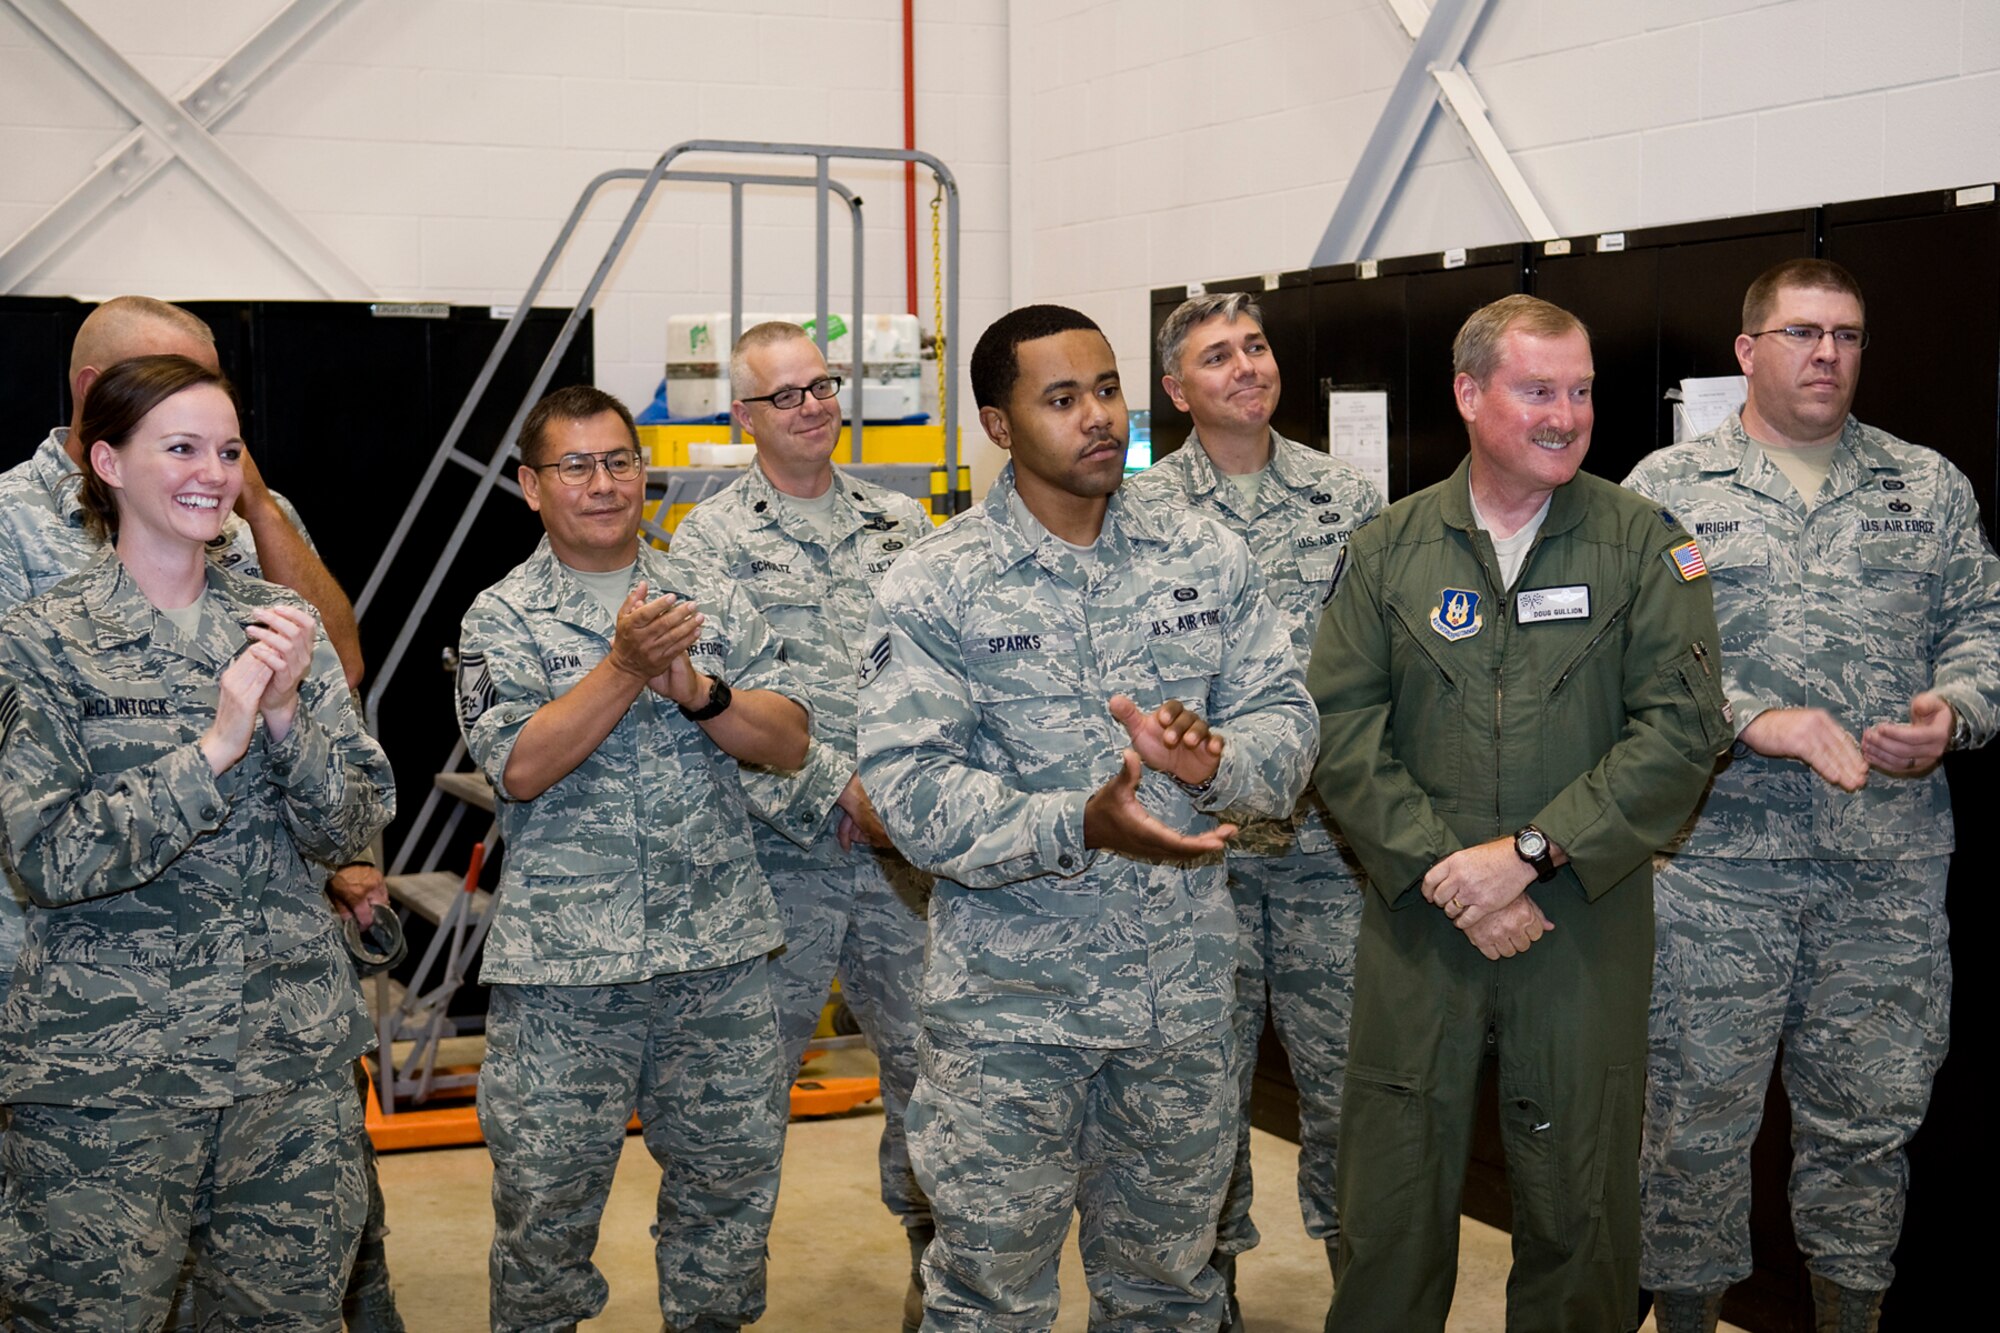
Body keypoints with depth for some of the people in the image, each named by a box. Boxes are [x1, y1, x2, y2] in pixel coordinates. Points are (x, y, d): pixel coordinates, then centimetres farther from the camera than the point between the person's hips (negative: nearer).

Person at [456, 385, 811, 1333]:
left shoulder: (712, 602, 9)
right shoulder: (502, 619, 0)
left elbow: (788, 744, 2)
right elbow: (519, 766, -13)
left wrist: (696, 688, -15)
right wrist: (626, 665, -20)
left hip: (720, 962, 3)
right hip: (562, 970, -3)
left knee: (730, 1184, 13)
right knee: (547, 1199, 6)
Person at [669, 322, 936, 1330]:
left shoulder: (900, 523, 11)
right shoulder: (712, 538, -1)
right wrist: (841, 791, -14)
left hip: (906, 849, 3)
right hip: (779, 851, -3)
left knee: (933, 1056, 9)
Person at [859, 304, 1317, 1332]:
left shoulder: (1208, 560, 4)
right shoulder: (933, 588, -8)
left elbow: (1285, 717, 2)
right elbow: (911, 789, -16)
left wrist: (1217, 761, -21)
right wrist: (1078, 829, -29)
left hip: (1184, 996, 4)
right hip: (1008, 1008, -3)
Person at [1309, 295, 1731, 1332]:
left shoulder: (1642, 544, 1)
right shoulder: (1388, 550, 4)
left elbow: (1684, 727, -8)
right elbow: (1341, 730, -2)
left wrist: (1530, 851, -15)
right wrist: (1442, 871, -13)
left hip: (1589, 922, 0)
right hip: (1416, 922, 1)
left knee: (1578, 1206, 8)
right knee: (1390, 1207, 7)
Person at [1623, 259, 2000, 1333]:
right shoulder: (1667, 488, 3)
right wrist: (1756, 720, -17)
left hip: (1891, 866, 3)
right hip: (1717, 856, -2)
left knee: (1871, 1115, 10)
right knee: (1697, 1113, 3)